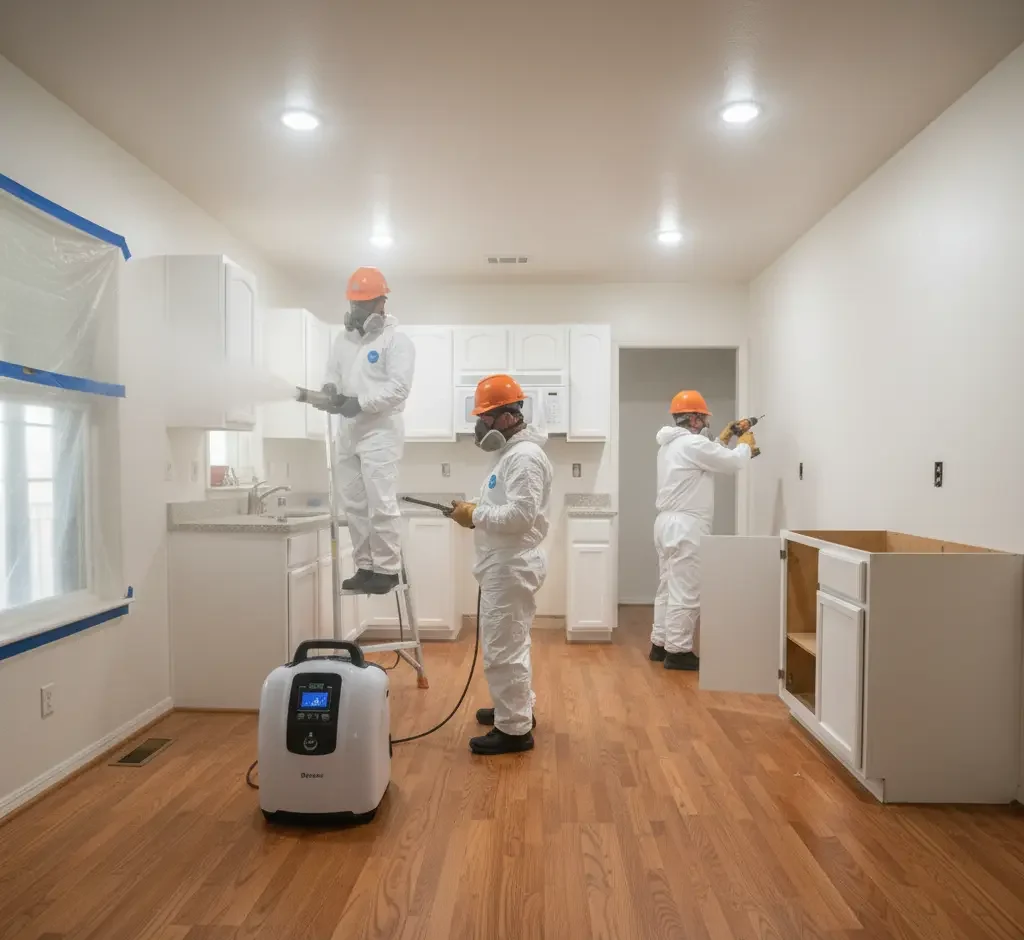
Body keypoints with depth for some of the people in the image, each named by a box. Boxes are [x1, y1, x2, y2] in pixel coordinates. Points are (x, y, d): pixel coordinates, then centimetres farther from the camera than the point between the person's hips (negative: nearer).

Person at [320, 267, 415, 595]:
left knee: (381, 503, -9)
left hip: (380, 431, -7)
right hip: (347, 432, 8)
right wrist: (329, 390, -8)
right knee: (353, 504, 10)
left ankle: (387, 569, 2)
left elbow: (399, 387, -14)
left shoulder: (396, 340, -5)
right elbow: (331, 374, 16)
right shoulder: (343, 339, 17)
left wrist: (361, 402, -24)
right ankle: (365, 567, 20)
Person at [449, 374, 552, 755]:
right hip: (504, 565, 11)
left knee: (503, 650, -3)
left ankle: (514, 730, 10)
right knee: (509, 644, 22)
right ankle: (517, 709, 37)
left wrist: (475, 514, -19)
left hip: (512, 567, -11)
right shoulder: (511, 453, 14)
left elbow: (520, 514, -28)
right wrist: (476, 513, 5)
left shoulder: (525, 456, -19)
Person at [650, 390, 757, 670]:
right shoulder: (692, 443, -15)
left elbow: (710, 457, 27)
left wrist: (724, 438, 24)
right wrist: (745, 445, 10)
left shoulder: (671, 445, 16)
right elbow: (733, 462, -10)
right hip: (686, 526, -11)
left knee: (669, 587, 15)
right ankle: (678, 651, 3)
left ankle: (660, 644, 22)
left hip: (669, 522, 11)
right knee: (686, 592, -4)